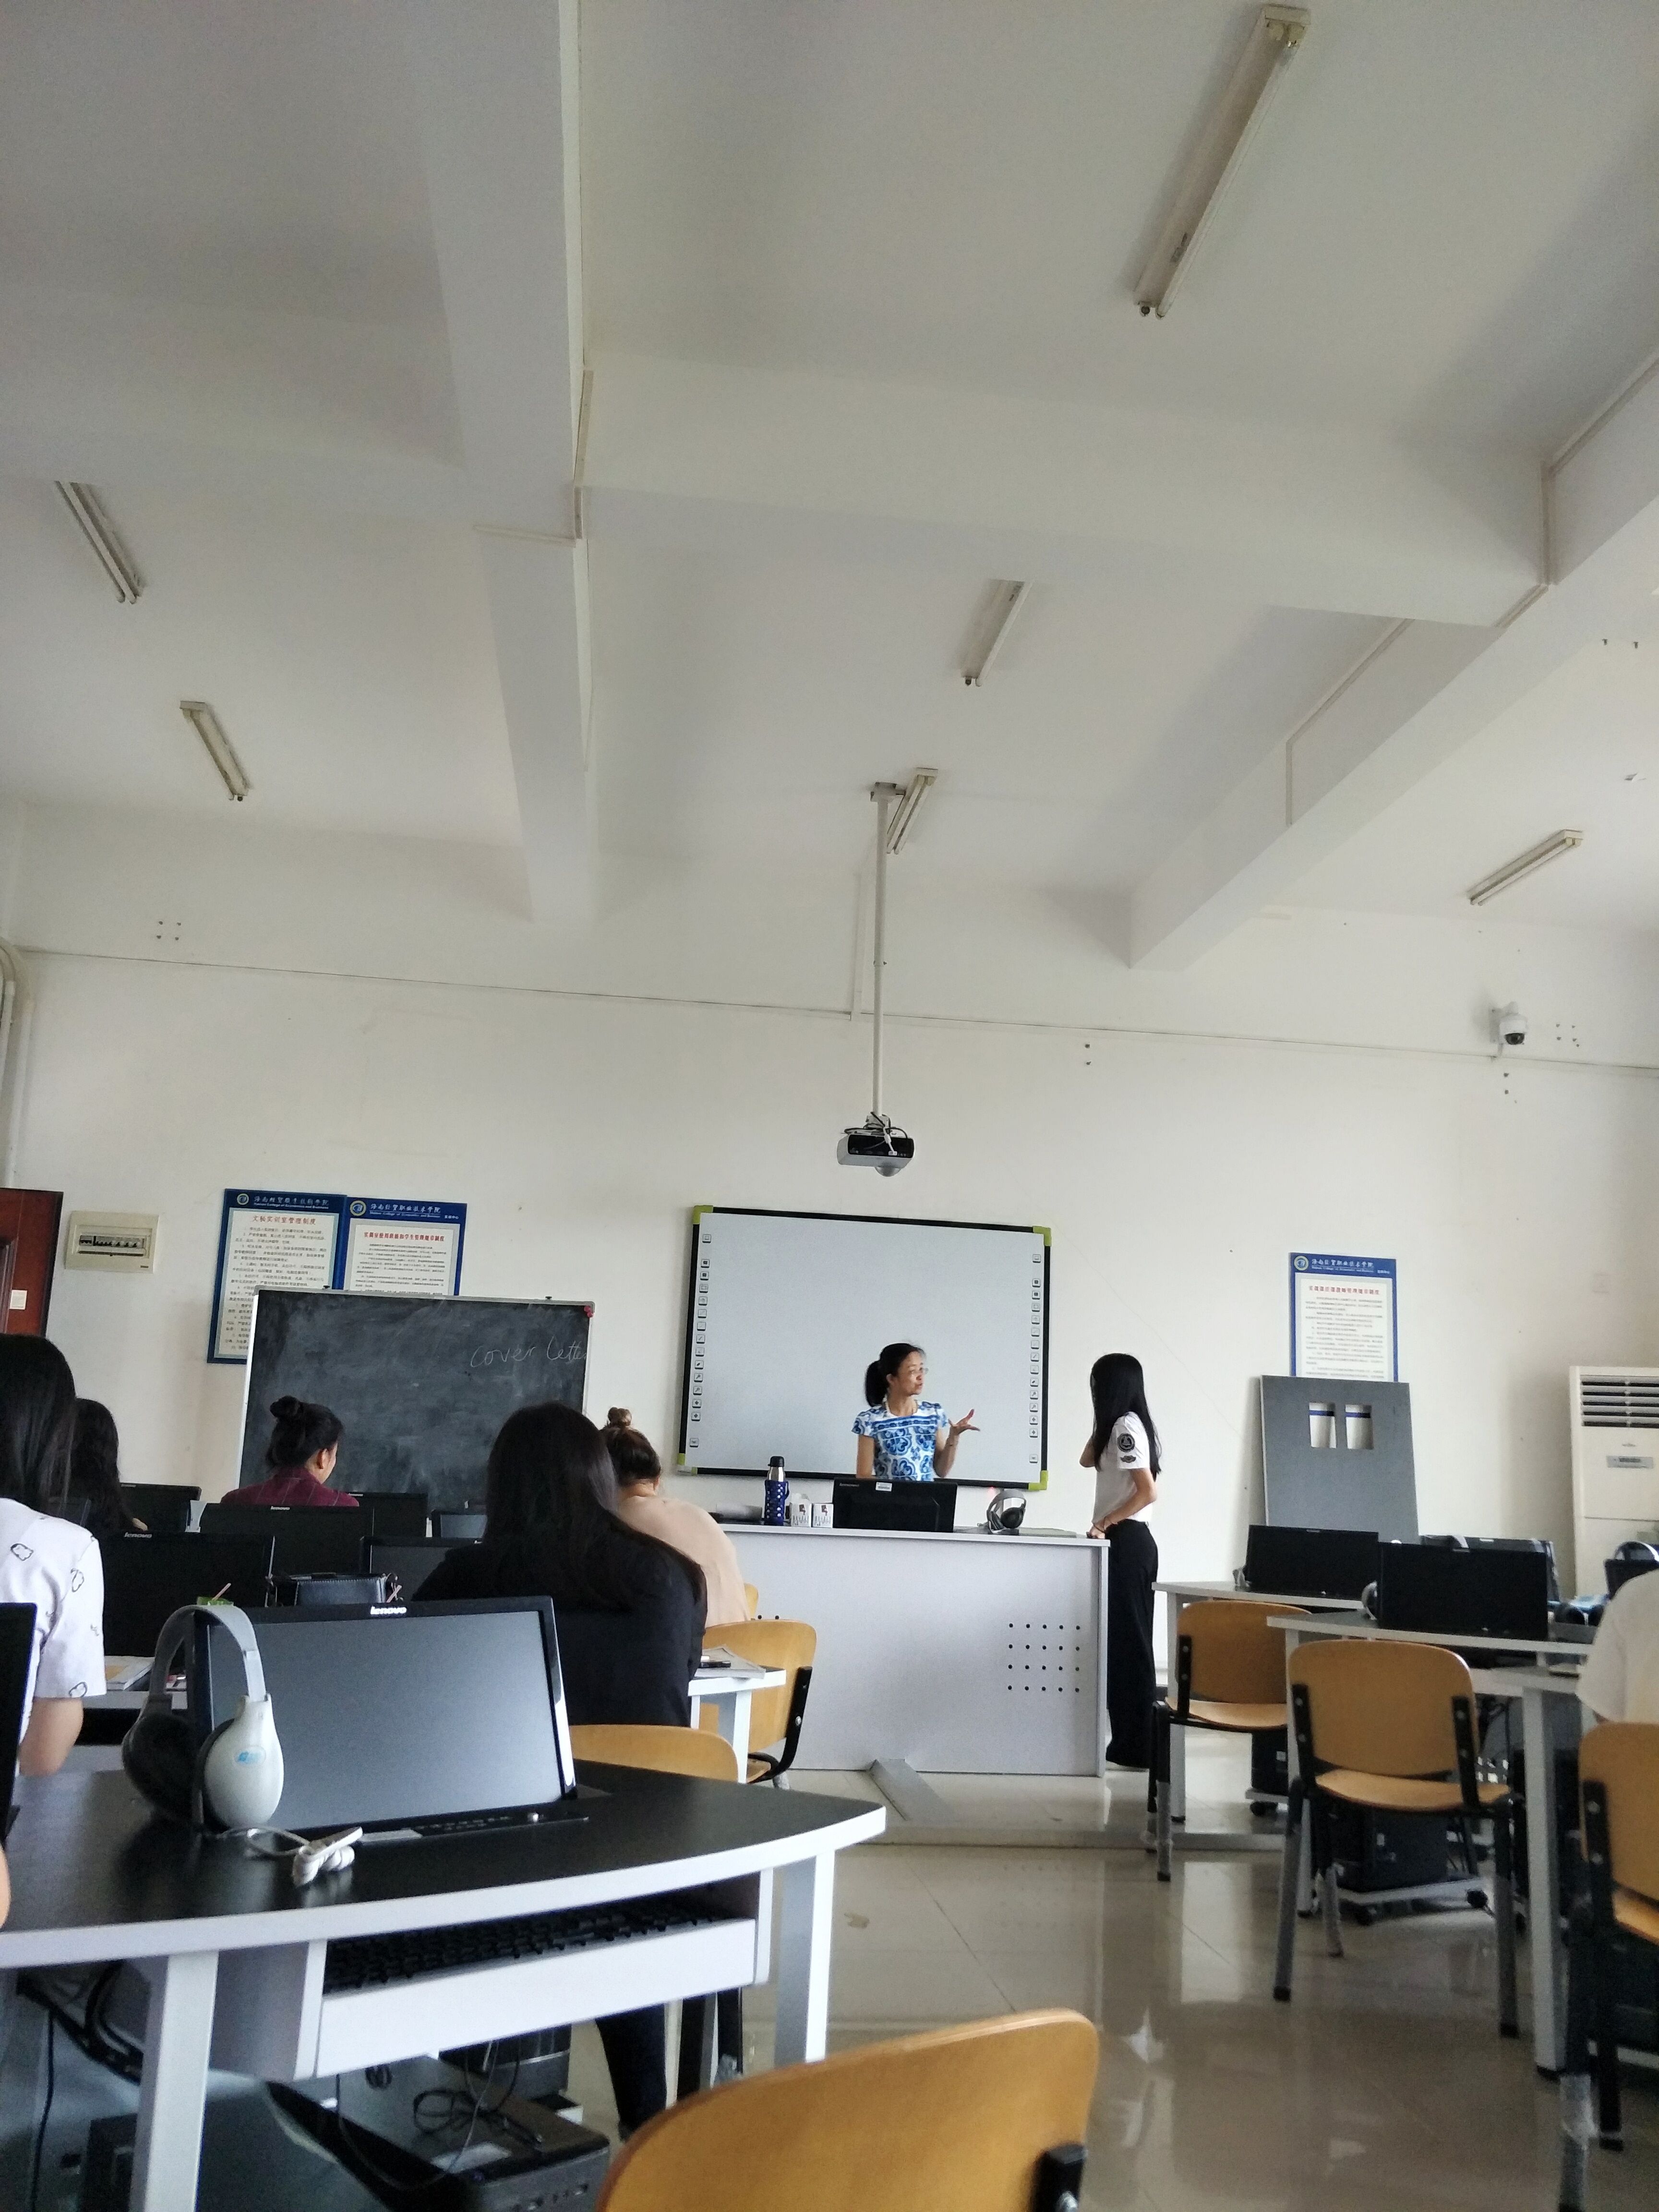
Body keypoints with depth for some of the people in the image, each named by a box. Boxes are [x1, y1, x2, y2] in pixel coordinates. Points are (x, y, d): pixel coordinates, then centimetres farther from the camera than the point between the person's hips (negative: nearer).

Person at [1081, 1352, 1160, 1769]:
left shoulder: (1124, 1426, -15)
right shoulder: (1123, 1425, 14)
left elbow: (1149, 1492, -21)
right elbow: (1088, 1460, 21)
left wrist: (1105, 1522, -15)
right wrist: (1101, 1424, 14)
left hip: (1125, 1541, -10)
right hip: (1131, 1541, 10)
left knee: (1126, 1640, -6)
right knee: (1128, 1640, 12)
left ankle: (1135, 1747, -1)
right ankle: (1133, 1741, 18)